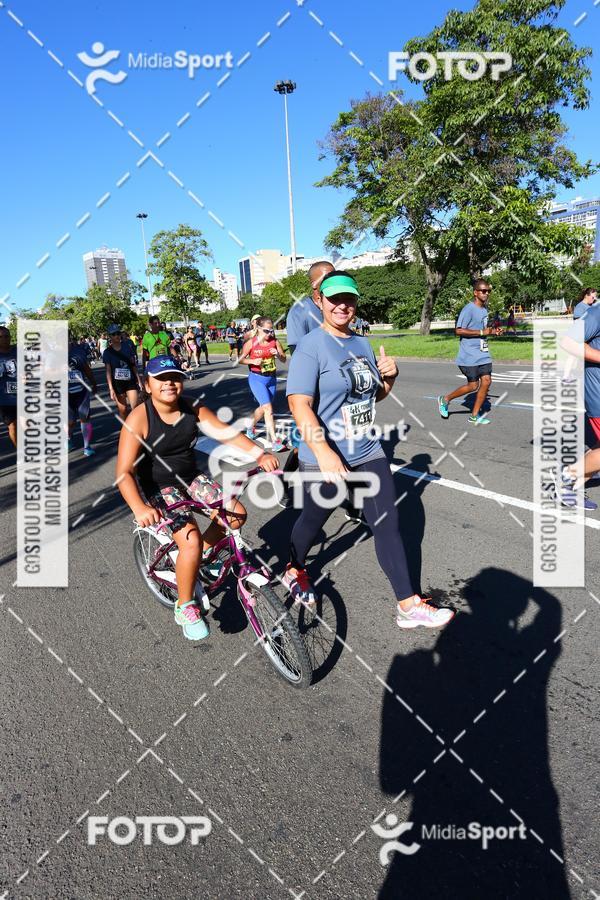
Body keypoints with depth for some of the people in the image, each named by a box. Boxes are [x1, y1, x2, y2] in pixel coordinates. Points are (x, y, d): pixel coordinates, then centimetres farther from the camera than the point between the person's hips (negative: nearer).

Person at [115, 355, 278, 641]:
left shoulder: (193, 410, -6)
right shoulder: (139, 418, -21)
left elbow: (227, 433, -11)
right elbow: (124, 472, -28)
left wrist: (260, 454, -28)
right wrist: (139, 508, -45)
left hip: (191, 478, 6)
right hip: (159, 488, -6)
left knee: (237, 514, -7)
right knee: (191, 540, -25)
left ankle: (196, 558, 19)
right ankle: (185, 607, -1)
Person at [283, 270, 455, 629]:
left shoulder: (362, 344, 9)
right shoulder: (311, 346, -13)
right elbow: (299, 402, -24)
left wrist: (390, 376, -3)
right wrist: (323, 452, -36)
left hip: (368, 452, 6)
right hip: (325, 458, -6)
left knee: (388, 525, 4)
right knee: (313, 519, 15)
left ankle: (409, 606, 13)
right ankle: (295, 571, 45)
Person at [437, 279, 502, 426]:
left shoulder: (484, 308, 14)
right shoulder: (469, 309, -14)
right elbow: (459, 330, -22)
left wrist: (493, 331, 10)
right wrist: (481, 332, -21)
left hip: (483, 354, 8)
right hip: (470, 356, -8)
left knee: (486, 381, 0)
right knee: (473, 385, -4)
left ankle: (474, 415, 11)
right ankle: (445, 399, 19)